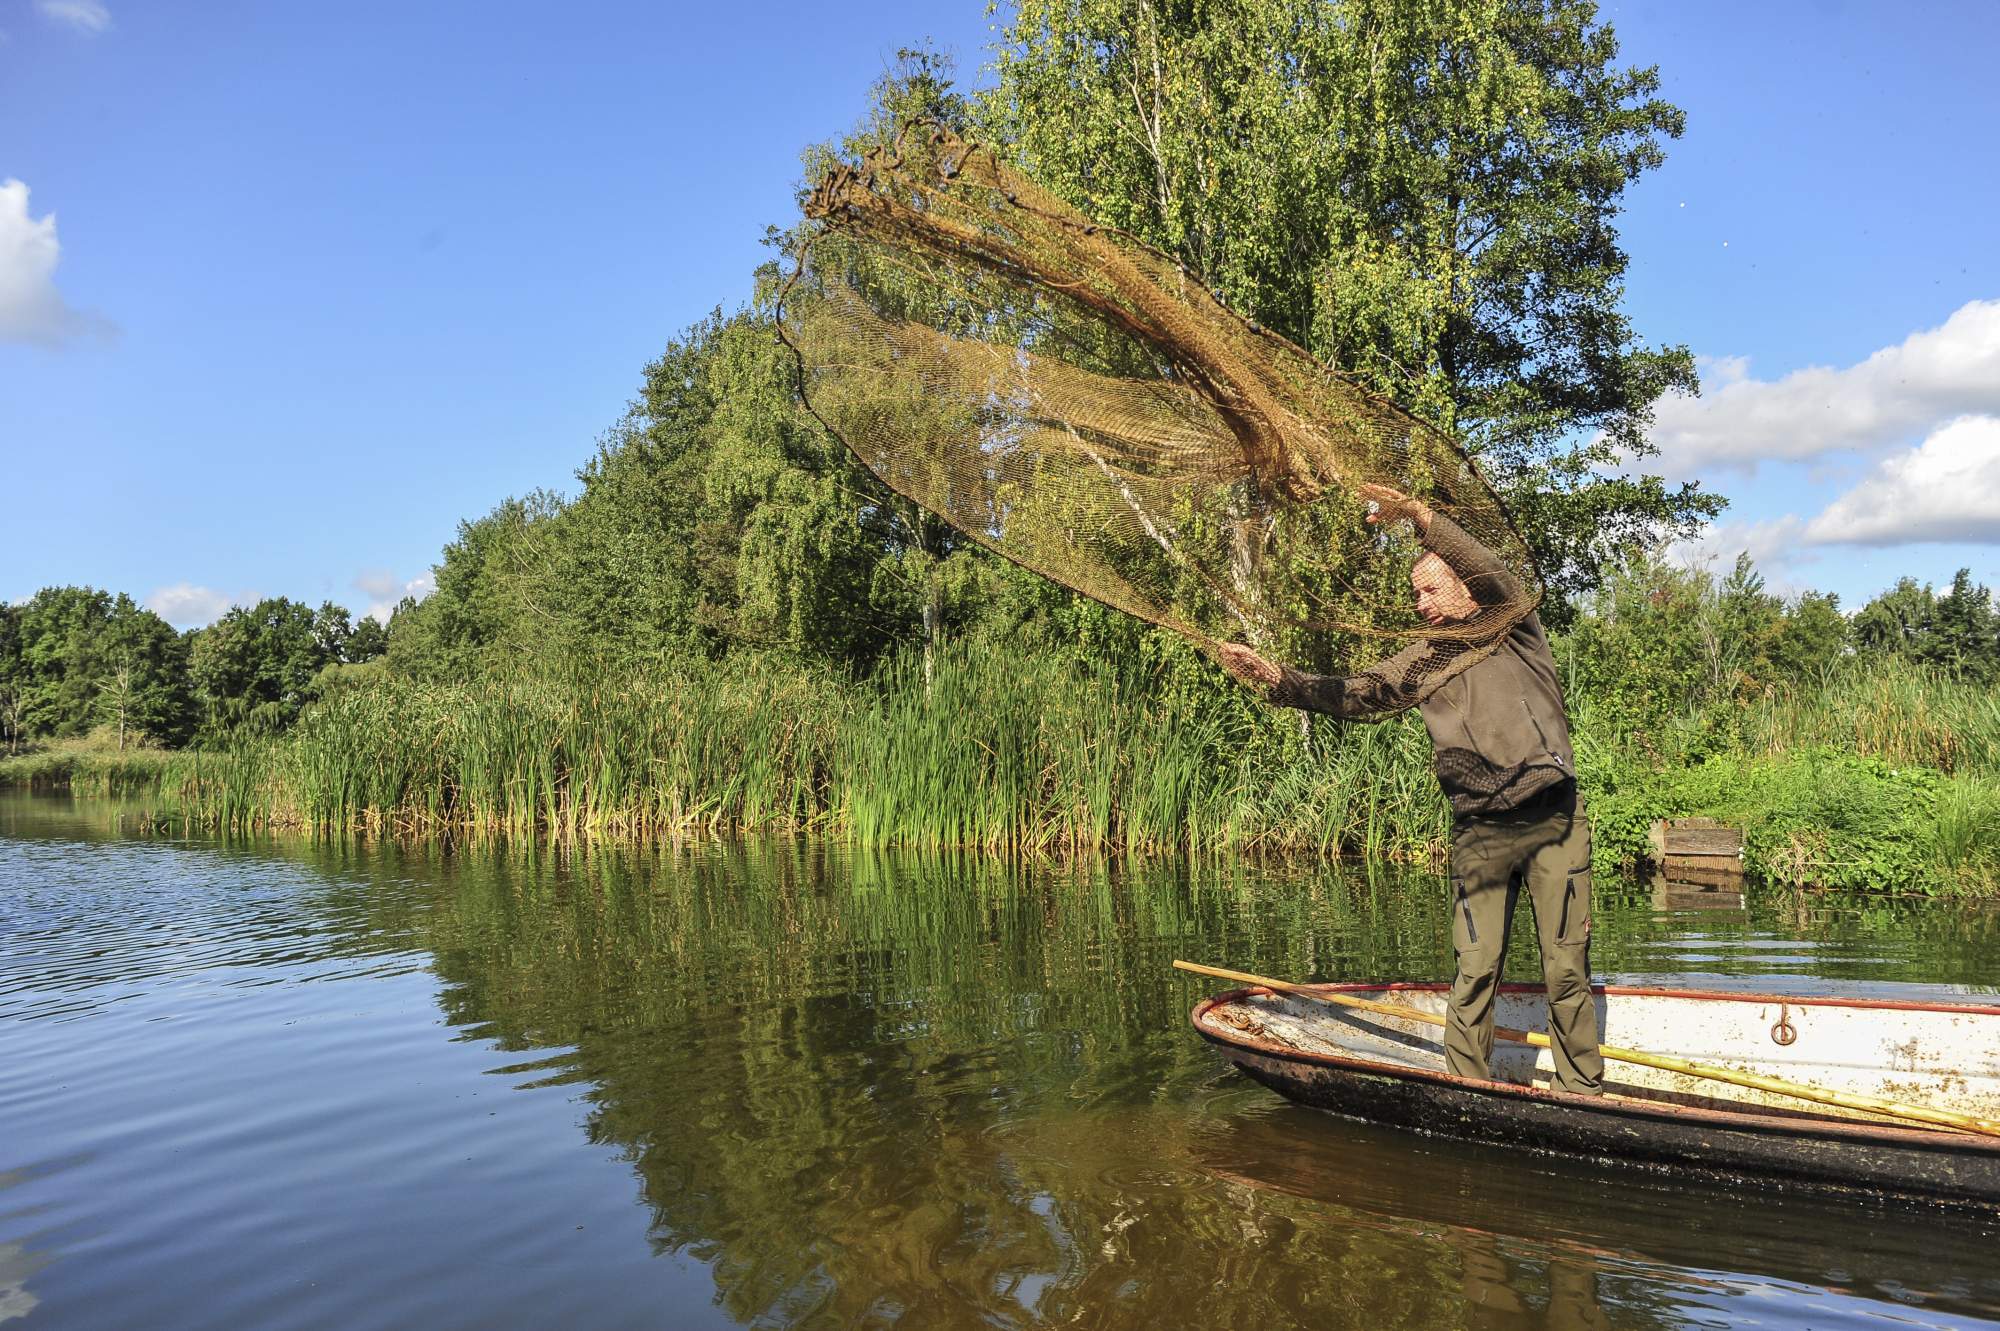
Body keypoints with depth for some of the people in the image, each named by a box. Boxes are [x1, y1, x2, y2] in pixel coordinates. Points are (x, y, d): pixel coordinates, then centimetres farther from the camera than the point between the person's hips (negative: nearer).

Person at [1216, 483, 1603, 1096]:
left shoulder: (1515, 631, 2)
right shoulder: (1422, 661, 12)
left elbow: (1495, 575, -17)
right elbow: (1354, 694, 2)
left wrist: (1421, 518, -32)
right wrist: (1275, 678, -14)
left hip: (1555, 821, -2)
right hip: (1479, 833, 3)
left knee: (1567, 969, 2)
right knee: (1474, 971, 2)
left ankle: (1583, 1093, 13)